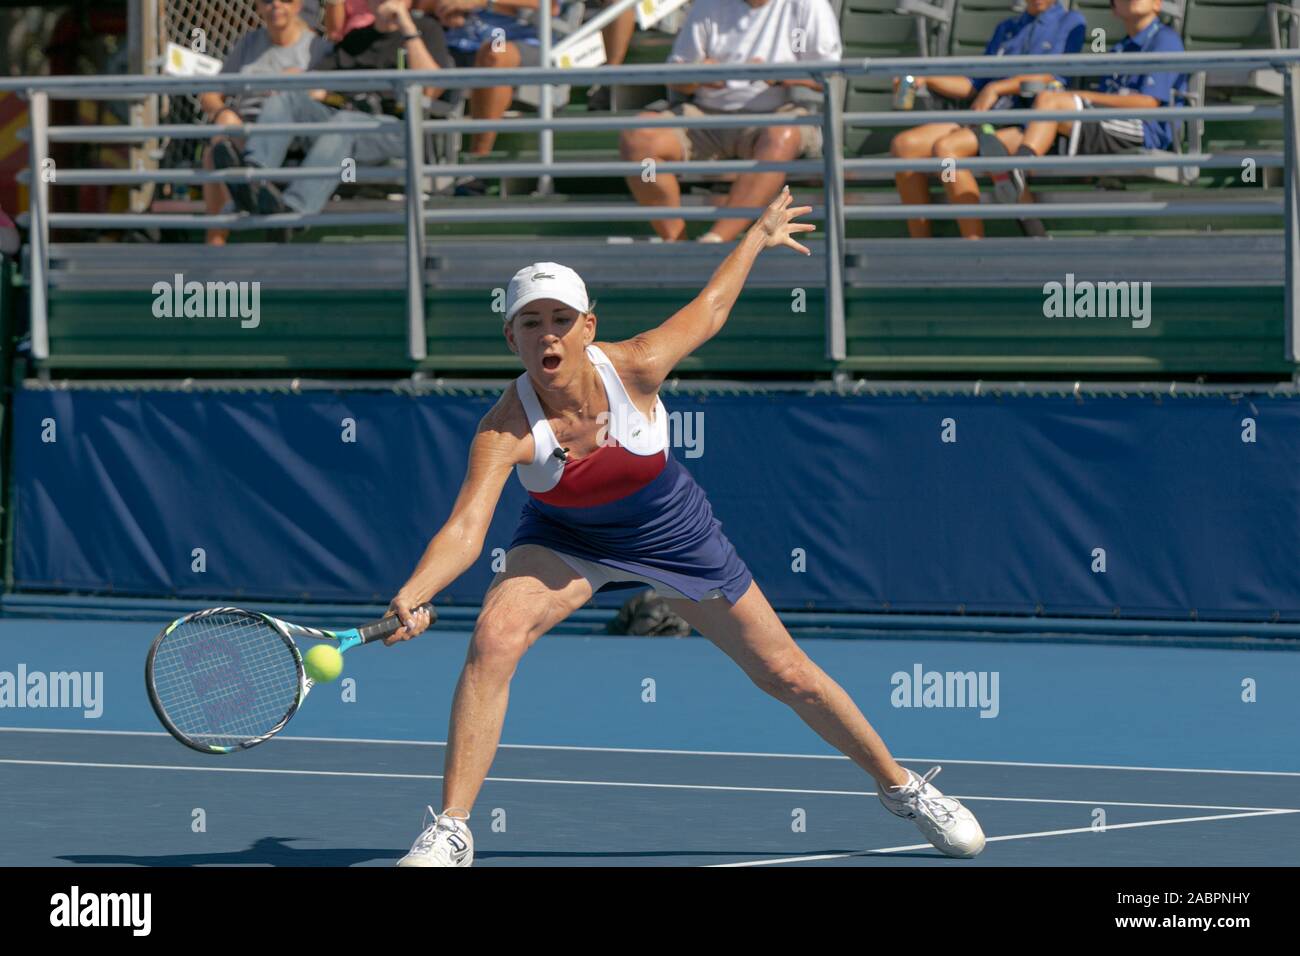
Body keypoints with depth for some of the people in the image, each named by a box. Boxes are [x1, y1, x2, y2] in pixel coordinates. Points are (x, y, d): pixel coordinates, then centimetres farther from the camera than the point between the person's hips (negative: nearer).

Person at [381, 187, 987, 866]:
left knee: (786, 674, 7)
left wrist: (758, 236, 3)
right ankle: (450, 830, -21)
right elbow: (465, 529, -42)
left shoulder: (633, 368, -29)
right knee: (493, 636, -28)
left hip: (672, 535, 1)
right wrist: (411, 596, -60)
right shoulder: (505, 430, -32)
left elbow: (708, 311, -10)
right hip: (567, 542, -1)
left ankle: (899, 786, 31)